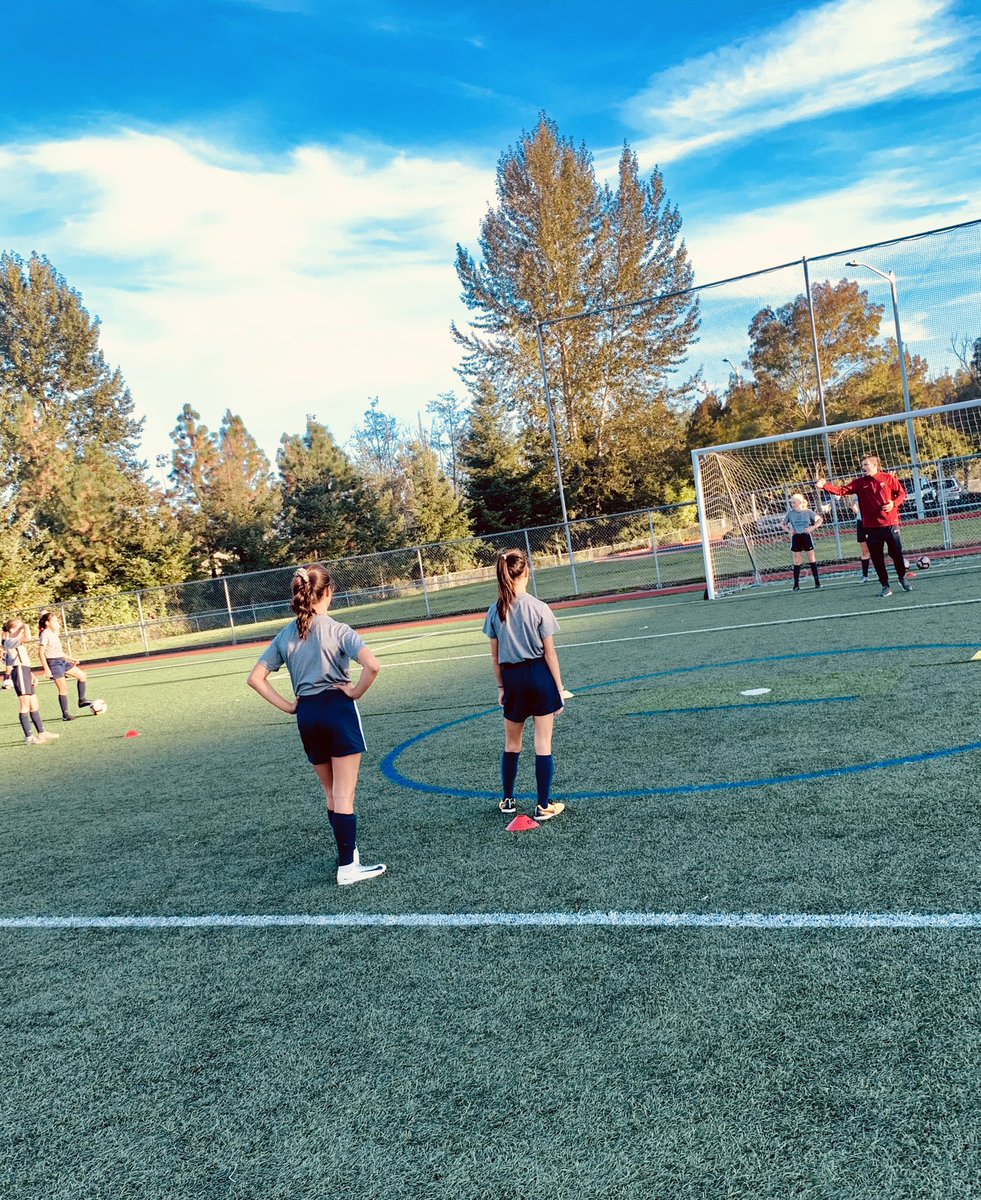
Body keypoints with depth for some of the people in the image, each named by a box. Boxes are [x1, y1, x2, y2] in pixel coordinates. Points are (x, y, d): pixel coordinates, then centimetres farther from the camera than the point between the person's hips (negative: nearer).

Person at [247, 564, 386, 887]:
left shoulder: (285, 635, 5)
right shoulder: (338, 630, -10)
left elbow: (255, 678, 6)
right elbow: (372, 665, -24)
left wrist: (287, 706, 5)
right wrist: (356, 692, -9)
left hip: (306, 716, 5)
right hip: (338, 708, -5)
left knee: (332, 794, 18)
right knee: (345, 796, 1)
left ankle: (350, 853, 28)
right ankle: (347, 867, 3)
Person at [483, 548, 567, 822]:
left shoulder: (495, 611, -2)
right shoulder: (538, 608, -11)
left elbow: (495, 656, 4)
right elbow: (549, 654, -8)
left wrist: (501, 687, 15)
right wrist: (560, 688, -1)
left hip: (512, 679, 3)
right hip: (540, 676, -3)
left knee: (512, 744, 18)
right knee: (543, 744, 5)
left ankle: (508, 800, 30)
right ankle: (544, 806, 11)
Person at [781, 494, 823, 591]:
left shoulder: (807, 512, -3)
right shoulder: (790, 513, 1)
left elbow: (820, 519, 3)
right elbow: (783, 524, 13)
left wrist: (813, 527, -11)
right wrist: (788, 530, -5)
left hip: (806, 536, -1)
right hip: (796, 538, 1)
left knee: (812, 559, 3)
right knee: (797, 561, 2)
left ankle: (817, 581, 9)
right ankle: (796, 584, 5)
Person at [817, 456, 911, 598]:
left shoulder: (888, 478, 0)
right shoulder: (859, 482, 4)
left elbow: (902, 493, 4)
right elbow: (842, 490, -7)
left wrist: (893, 503, -15)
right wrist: (825, 486, -22)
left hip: (890, 524, -1)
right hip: (871, 527, 1)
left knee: (896, 553, 8)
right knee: (877, 558, 3)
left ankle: (902, 578, 32)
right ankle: (885, 586, 15)